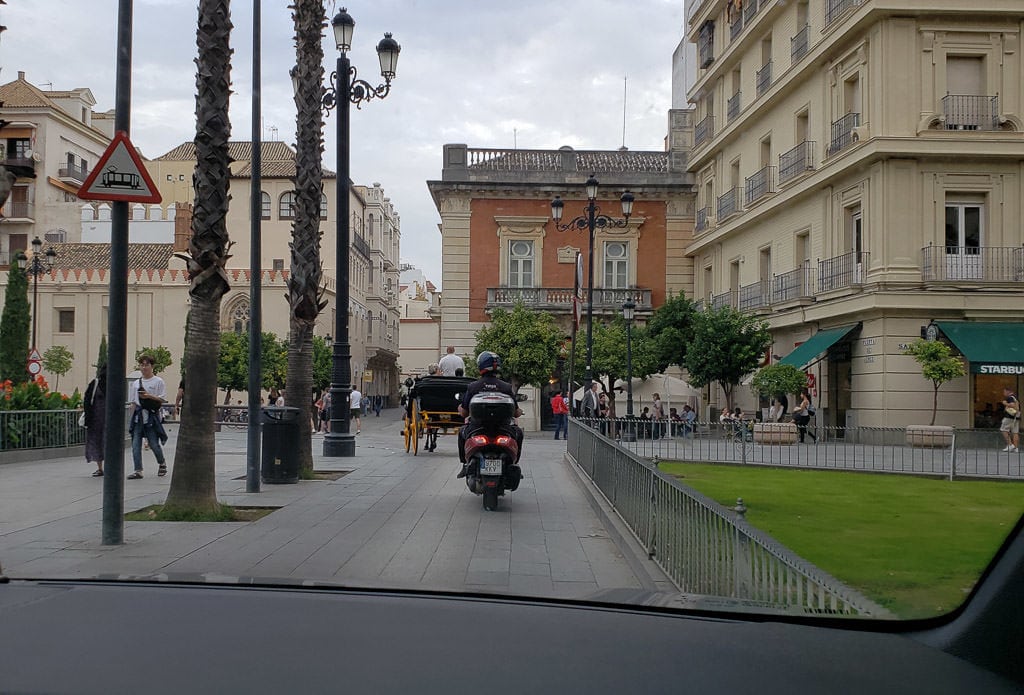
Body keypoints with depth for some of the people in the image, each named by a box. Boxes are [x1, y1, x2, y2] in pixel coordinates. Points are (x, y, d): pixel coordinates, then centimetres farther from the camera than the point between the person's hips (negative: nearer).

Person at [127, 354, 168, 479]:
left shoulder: (158, 382, 1)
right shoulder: (135, 383, 16)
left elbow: (163, 399, -4)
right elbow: (133, 402, 16)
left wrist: (149, 396, -16)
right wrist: (133, 417, 9)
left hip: (152, 416, -4)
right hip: (138, 416, 4)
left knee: (154, 444, -2)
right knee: (135, 444, -5)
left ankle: (162, 463, 24)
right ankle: (138, 470, -5)